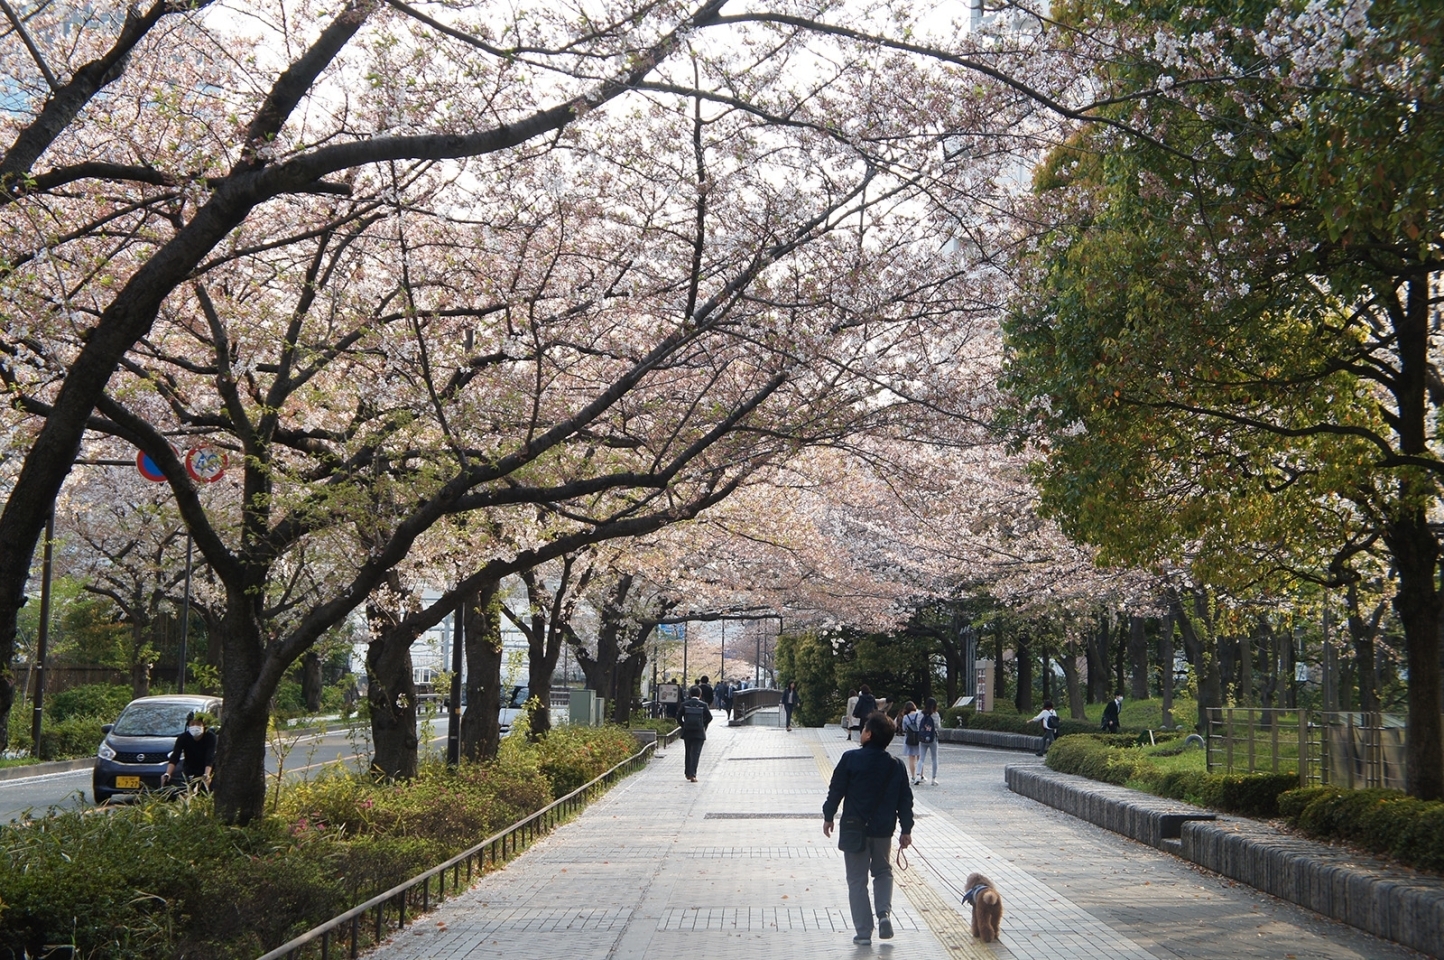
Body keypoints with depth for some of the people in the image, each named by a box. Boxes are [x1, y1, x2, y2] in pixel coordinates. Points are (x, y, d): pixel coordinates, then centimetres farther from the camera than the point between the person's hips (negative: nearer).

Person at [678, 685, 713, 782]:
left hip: (687, 731, 2)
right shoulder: (703, 705, -4)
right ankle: (692, 774, -13)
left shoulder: (684, 704, -1)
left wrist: (683, 725, 9)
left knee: (688, 753, 16)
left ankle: (688, 774, 23)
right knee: (695, 753, -3)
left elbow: (678, 716, -3)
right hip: (699, 733, -2)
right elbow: (709, 717, -4)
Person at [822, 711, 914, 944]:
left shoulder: (851, 759, -12)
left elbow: (836, 790, -7)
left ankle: (864, 931, 6)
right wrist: (906, 830, 12)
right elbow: (905, 800, 3)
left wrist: (828, 817, 7)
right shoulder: (896, 765, -1)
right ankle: (884, 912, 2)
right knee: (883, 871, 24)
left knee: (857, 880, 7)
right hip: (883, 829, 3)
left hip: (854, 829, -3)